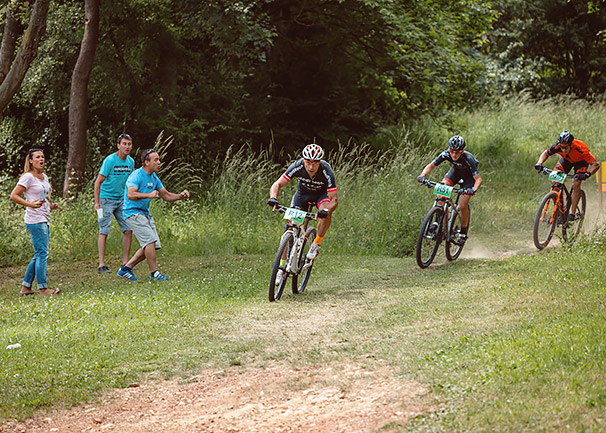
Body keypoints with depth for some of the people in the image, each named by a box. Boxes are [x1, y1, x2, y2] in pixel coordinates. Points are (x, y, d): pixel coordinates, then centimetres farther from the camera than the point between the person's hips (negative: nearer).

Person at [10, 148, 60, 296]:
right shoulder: (28, 177, -7)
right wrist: (31, 204, -20)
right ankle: (43, 288, -8)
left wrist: (51, 205, 11)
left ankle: (26, 287, 16)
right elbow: (13, 195, -11)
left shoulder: (45, 177, 17)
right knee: (42, 253, -10)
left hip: (45, 220, 9)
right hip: (35, 221, -9)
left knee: (39, 255, 10)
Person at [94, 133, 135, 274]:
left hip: (121, 199, 6)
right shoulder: (110, 160, -13)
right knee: (104, 231, -7)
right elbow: (98, 182, -11)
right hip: (106, 199, -6)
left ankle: (125, 263, 7)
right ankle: (101, 265, -5)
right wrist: (97, 203, -15)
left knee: (128, 229, -1)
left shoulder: (130, 161, 6)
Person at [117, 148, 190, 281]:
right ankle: (154, 273, -10)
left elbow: (165, 195, 15)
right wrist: (149, 195, -42)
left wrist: (180, 196, -3)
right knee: (150, 240, -19)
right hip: (133, 212, -9)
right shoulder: (136, 176, -17)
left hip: (145, 214, 9)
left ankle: (126, 269, 12)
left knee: (153, 245, 5)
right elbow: (130, 195, -31)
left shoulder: (154, 178, 11)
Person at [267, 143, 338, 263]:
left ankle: (316, 244, -13)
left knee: (326, 212, -35)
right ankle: (282, 263, -1)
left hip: (322, 193, -2)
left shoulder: (327, 172, -34)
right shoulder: (297, 166, -31)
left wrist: (326, 211, -54)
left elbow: (334, 199, -33)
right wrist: (273, 198, -49)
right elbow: (278, 184, -28)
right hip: (303, 192, 2)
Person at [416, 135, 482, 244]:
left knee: (462, 206, -16)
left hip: (469, 176, -4)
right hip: (456, 171, 4)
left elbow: (478, 179, -38)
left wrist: (473, 190, -58)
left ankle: (464, 232, 8)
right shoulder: (446, 154, -28)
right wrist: (422, 175, -38)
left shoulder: (468, 159, -38)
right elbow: (431, 166, -18)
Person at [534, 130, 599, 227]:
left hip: (581, 161, -3)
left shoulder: (581, 149, -40)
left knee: (576, 184, -23)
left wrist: (587, 174, -52)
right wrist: (539, 163, -30)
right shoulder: (557, 146, -32)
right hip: (566, 159, 3)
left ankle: (572, 214, -17)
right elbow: (546, 153, -11)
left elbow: (595, 164, -35)